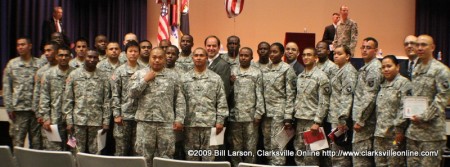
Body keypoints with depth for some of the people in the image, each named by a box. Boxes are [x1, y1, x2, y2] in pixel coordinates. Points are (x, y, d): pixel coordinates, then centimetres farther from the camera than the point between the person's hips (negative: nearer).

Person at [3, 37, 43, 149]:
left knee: (36, 141, 6)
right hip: (19, 108, 1)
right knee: (18, 141, 0)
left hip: (36, 109, 0)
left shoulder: (39, 64, 3)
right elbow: (6, 87, 8)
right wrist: (9, 108, 0)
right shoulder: (12, 64, 9)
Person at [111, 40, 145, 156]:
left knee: (136, 149, 7)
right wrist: (116, 114, -8)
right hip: (123, 115, -1)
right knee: (121, 149, 3)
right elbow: (115, 95, -1)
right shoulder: (119, 71, 3)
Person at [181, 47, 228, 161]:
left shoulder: (216, 78, 4)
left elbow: (221, 101, 2)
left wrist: (220, 121, -4)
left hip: (210, 123, -1)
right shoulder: (184, 78, 8)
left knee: (209, 157, 4)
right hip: (190, 124, 1)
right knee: (191, 157, 9)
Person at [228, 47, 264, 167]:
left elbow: (259, 94, -1)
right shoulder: (232, 71, 7)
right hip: (234, 115, 2)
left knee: (250, 147, 5)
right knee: (235, 146, 9)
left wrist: (258, 114, -7)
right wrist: (230, 83, -12)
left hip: (251, 115, -2)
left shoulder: (257, 73, 2)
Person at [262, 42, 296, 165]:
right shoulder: (266, 69, 12)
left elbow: (290, 94, -8)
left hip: (279, 111, -6)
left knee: (277, 144, -7)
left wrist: (288, 117, -13)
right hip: (266, 111, 6)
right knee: (267, 144, 8)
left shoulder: (287, 69, -4)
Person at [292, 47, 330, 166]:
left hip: (312, 121, -6)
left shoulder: (321, 77, -8)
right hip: (299, 120, 6)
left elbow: (324, 103, -12)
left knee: (311, 157, -1)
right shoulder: (300, 76, 13)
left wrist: (317, 122, -17)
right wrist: (293, 115, 11)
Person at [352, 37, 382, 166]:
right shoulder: (366, 67, 17)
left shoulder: (374, 68, -13)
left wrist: (360, 120, -19)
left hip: (365, 119, -10)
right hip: (361, 117, 10)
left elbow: (370, 97, -20)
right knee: (366, 156, 14)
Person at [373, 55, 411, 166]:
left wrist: (399, 130, -18)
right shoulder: (383, 84, 15)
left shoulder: (403, 83, -7)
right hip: (380, 133, 7)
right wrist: (378, 130, 13)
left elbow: (404, 108, -15)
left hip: (394, 133, -7)